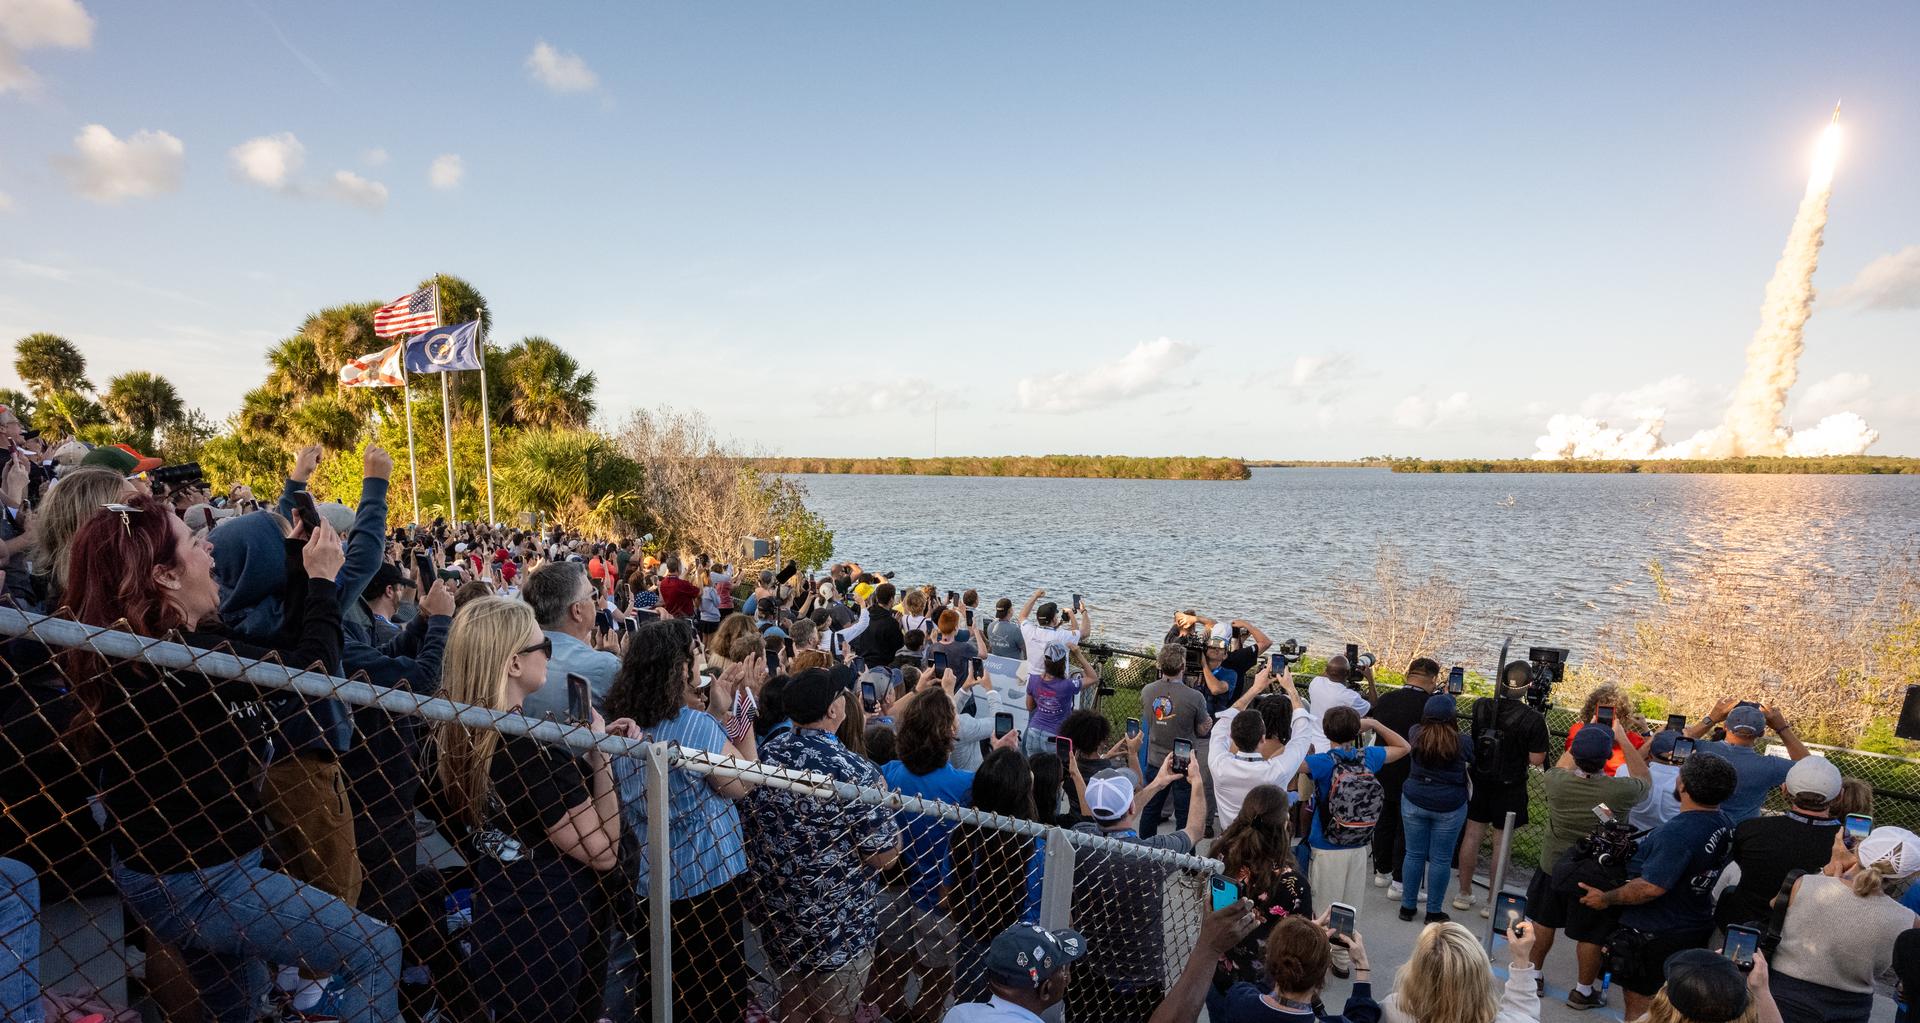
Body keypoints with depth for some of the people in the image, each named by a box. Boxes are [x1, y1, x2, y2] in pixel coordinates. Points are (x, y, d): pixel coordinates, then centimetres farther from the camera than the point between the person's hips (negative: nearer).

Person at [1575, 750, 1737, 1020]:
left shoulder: (1679, 833, -32)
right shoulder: (1725, 826, -2)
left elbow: (1652, 887, -32)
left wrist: (1606, 898, -18)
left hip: (1654, 936, -9)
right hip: (1694, 929, 9)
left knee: (1639, 1004, 7)